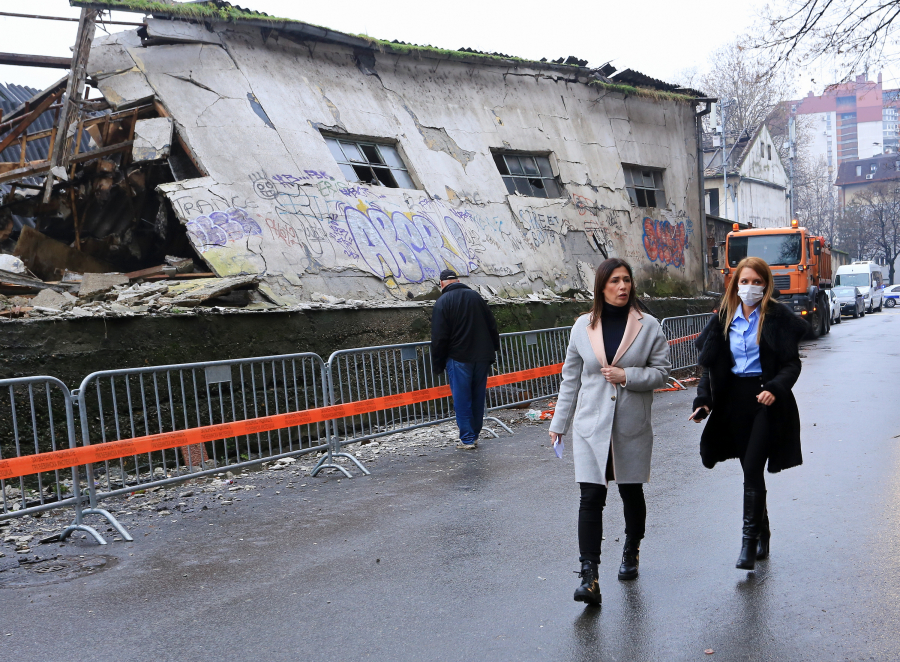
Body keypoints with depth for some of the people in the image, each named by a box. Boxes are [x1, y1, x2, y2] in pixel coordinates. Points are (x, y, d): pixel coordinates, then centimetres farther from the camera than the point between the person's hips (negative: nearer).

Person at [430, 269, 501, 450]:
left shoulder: (443, 301, -7)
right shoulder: (475, 296, 9)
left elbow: (439, 337, -9)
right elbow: (492, 325, 12)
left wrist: (437, 365, -2)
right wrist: (493, 349, 19)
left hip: (459, 358, -5)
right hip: (482, 357, 5)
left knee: (462, 399, 2)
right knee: (478, 397, 12)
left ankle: (467, 438, 3)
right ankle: (475, 435, 19)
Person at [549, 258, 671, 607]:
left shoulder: (648, 326, 0)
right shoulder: (583, 326, 3)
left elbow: (661, 371, 1)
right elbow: (570, 378, 8)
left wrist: (628, 376, -16)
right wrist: (559, 422, 8)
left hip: (633, 426, 0)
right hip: (591, 425, 0)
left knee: (631, 492, 15)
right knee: (591, 497, -8)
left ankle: (631, 553, 39)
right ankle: (589, 576, -8)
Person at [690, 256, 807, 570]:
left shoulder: (778, 317, -4)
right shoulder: (725, 318, 8)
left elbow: (792, 363, -6)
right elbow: (711, 364, 9)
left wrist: (775, 389, -24)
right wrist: (703, 400, -3)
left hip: (765, 400, -4)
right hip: (734, 400, 4)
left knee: (752, 468, -10)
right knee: (750, 470, 12)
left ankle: (750, 541, -1)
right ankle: (763, 535, 28)